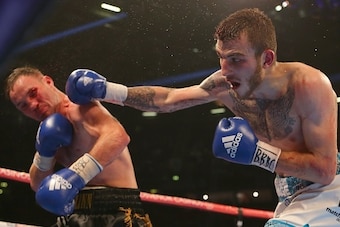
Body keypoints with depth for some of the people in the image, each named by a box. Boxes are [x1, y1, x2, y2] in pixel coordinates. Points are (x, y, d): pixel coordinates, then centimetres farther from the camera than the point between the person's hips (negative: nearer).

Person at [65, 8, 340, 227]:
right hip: (291, 195, 6)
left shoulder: (308, 85, -28)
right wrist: (107, 90, -2)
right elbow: (167, 99, 4)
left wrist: (257, 152, -31)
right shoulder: (225, 85, -11)